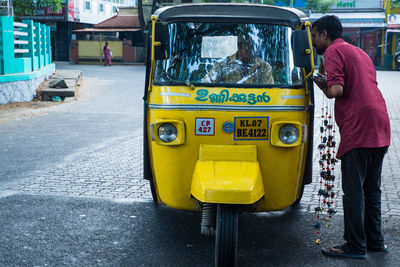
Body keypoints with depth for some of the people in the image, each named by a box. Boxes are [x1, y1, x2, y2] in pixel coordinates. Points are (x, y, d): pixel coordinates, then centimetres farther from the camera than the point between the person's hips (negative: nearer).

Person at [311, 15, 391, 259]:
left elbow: (336, 90, -18)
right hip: (380, 129, 9)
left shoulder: (334, 51, -4)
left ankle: (355, 247, 4)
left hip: (358, 129, -9)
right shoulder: (359, 52, 25)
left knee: (353, 191, -2)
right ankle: (375, 241, 24)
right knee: (371, 188, 17)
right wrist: (325, 81, 19)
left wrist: (321, 84, 3)